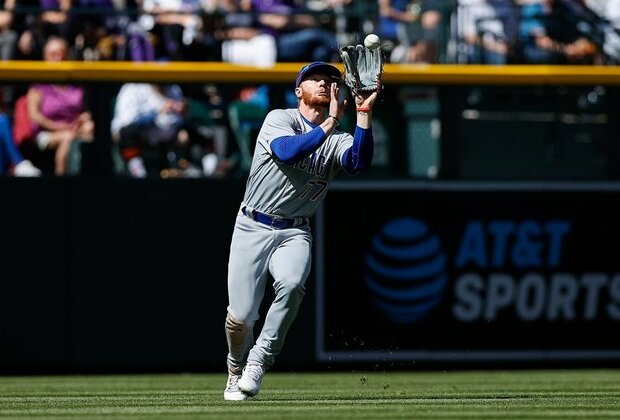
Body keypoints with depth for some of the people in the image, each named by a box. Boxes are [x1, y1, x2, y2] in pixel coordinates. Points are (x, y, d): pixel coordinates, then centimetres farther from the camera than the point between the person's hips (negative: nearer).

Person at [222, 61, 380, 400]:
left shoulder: (337, 141, 7)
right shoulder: (279, 119, -4)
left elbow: (359, 162, -16)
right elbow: (287, 151, -25)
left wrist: (363, 114, -23)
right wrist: (329, 123, -26)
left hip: (294, 234, 2)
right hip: (253, 229, -2)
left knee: (291, 284, -31)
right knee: (241, 315, -9)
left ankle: (259, 360, -17)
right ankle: (237, 367, 23)